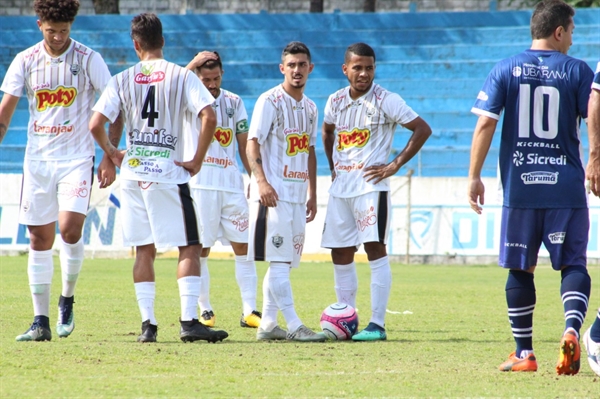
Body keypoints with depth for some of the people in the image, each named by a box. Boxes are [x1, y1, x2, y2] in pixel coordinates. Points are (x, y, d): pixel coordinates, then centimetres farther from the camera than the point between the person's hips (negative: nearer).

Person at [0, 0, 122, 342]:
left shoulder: (88, 59, -5)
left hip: (77, 158, -3)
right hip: (37, 158, 3)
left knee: (70, 228, -18)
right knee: (40, 238, 3)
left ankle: (68, 300, 6)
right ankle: (41, 322, 8)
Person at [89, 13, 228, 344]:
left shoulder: (122, 80, 3)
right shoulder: (182, 76, -2)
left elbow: (96, 124, -3)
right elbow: (209, 118, -14)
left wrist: (112, 154, 13)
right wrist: (197, 160, -5)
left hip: (133, 172, 3)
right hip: (169, 173, -3)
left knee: (144, 250, 10)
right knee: (189, 247, 1)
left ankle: (148, 324, 7)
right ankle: (189, 320, -11)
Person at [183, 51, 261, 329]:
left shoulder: (234, 102, 12)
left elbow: (244, 144, 15)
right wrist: (193, 64, -20)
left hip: (231, 183, 3)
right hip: (200, 183, -3)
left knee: (244, 246, 0)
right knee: (200, 249, -1)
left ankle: (249, 311, 1)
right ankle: (205, 311, 8)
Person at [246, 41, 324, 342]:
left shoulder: (310, 108, 16)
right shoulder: (270, 101, -6)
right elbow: (252, 144, -12)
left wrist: (312, 195, 19)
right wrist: (261, 181, -25)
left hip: (297, 193, 8)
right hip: (273, 191, -8)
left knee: (284, 261, 8)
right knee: (278, 260, -11)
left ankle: (268, 324, 13)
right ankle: (294, 326, -15)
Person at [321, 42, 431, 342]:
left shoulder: (386, 101, -7)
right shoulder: (335, 101, 9)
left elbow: (423, 129, -8)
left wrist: (395, 165, -10)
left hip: (371, 185, -6)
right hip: (340, 187, 6)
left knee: (375, 249, -11)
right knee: (340, 255, 7)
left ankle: (377, 324, -12)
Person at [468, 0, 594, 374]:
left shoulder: (506, 69, 4)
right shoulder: (578, 71, 0)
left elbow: (485, 124, -2)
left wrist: (474, 177, 2)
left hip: (520, 186, 1)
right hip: (566, 185, -1)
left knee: (521, 268, 10)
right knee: (573, 264, 5)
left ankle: (524, 353, 12)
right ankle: (572, 328, -21)